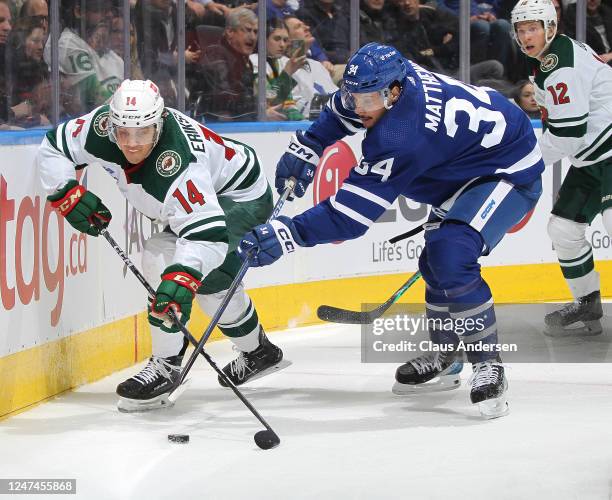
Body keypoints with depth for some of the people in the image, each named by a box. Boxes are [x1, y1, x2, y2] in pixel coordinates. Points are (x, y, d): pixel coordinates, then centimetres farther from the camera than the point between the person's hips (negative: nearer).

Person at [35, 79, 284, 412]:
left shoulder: (176, 164, -42)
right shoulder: (103, 125, -23)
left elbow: (207, 232, -49)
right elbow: (53, 148, -7)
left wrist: (181, 280, -62)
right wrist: (68, 194, -19)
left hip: (242, 197, -9)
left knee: (164, 258, -26)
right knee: (210, 279, 22)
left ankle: (167, 364, -16)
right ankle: (257, 352, 45)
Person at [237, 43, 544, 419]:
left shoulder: (403, 134, -36)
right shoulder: (388, 79, -11)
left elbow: (355, 209, -36)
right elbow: (344, 109, 15)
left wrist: (289, 234, -39)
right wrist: (305, 147, 7)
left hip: (511, 171, -11)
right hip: (467, 169, 11)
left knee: (451, 258, -28)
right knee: (435, 260, 17)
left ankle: (489, 366, -19)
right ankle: (447, 358, 34)